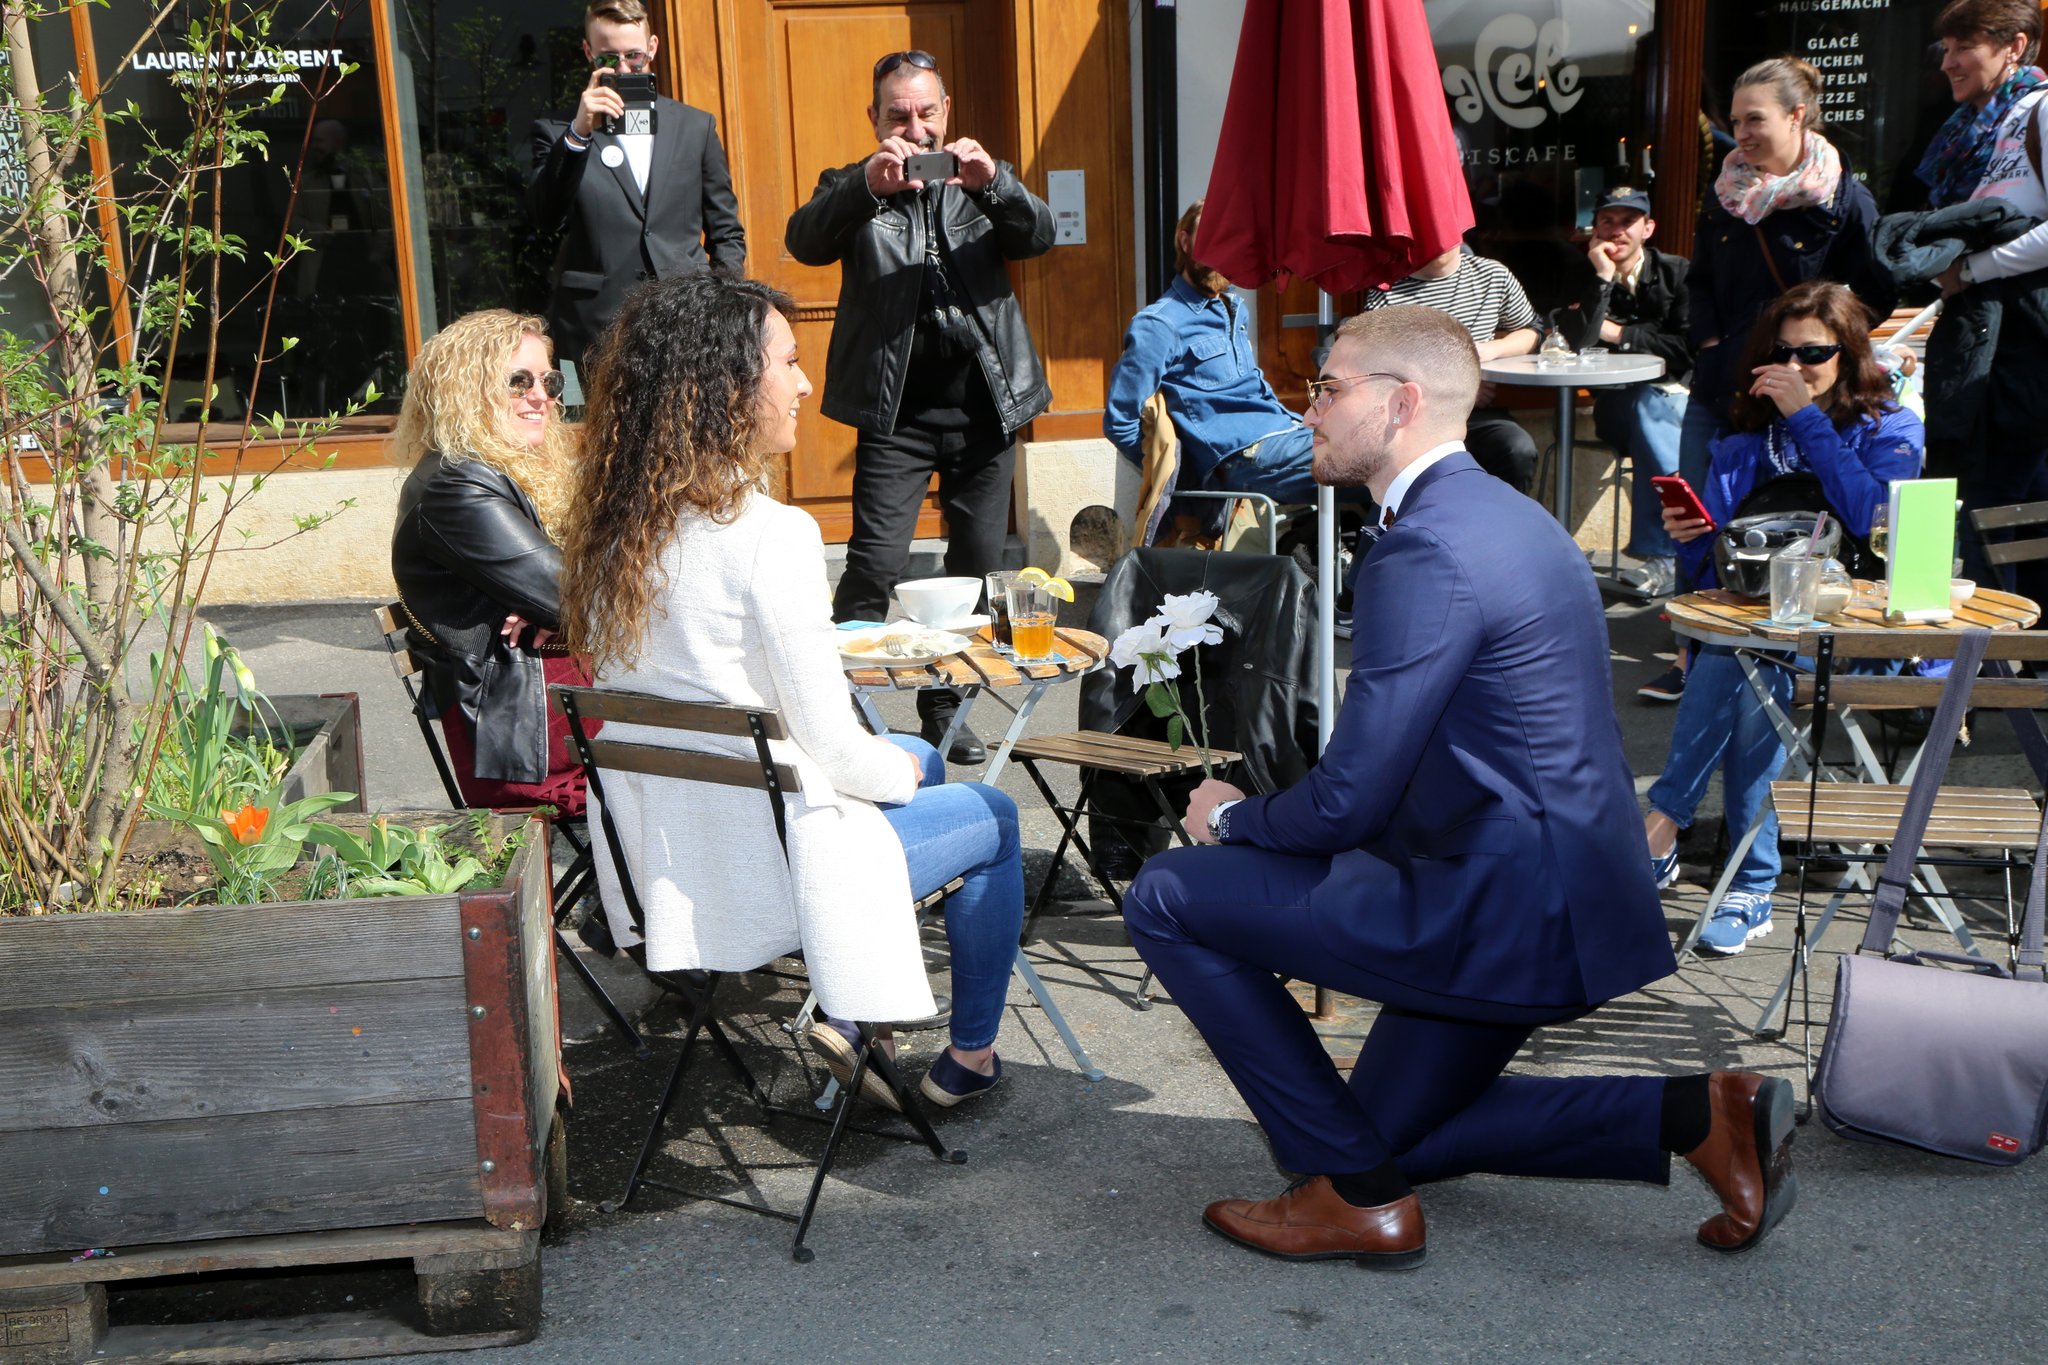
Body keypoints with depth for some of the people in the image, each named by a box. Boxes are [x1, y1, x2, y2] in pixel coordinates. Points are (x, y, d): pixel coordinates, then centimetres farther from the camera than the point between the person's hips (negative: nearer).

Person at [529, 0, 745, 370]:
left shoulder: (696, 127, 14)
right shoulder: (557, 131, 7)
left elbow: (726, 234, 17)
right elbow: (545, 219, -8)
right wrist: (578, 133, -17)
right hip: (597, 331, -2)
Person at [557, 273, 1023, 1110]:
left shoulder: (614, 528, -1)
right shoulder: (771, 535, -24)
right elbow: (832, 748, -21)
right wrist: (898, 772, 3)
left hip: (660, 855, 8)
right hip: (764, 867, -8)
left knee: (919, 759, 29)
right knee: (995, 820, 19)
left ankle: (846, 1018, 29)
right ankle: (969, 1058, 34)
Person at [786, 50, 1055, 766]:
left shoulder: (984, 180, 14)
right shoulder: (855, 188, 7)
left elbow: (1039, 235, -4)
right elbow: (804, 241, -12)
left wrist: (993, 184, -24)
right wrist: (868, 186, -30)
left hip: (985, 402, 3)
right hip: (898, 410, -3)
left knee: (979, 566, 8)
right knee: (875, 564, -14)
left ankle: (944, 706, 21)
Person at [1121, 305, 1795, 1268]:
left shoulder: (1427, 550, -21)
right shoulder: (1499, 515, 13)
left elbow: (1349, 801, -22)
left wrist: (1234, 818, -1)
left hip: (1502, 914, -11)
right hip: (1557, 900, 11)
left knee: (1167, 898, -8)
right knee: (1392, 1133, 26)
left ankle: (1358, 1194, 1)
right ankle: (1699, 1114, 16)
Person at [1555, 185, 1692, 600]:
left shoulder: (1677, 273, 7)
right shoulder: (1585, 276, 7)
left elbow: (1688, 348, -3)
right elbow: (1577, 340, -13)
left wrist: (1621, 336, -4)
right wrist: (1602, 277, -15)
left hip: (1678, 395, 1)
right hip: (1617, 404, -1)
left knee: (1653, 410, -33)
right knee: (1649, 406, -34)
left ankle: (1660, 553, -32)